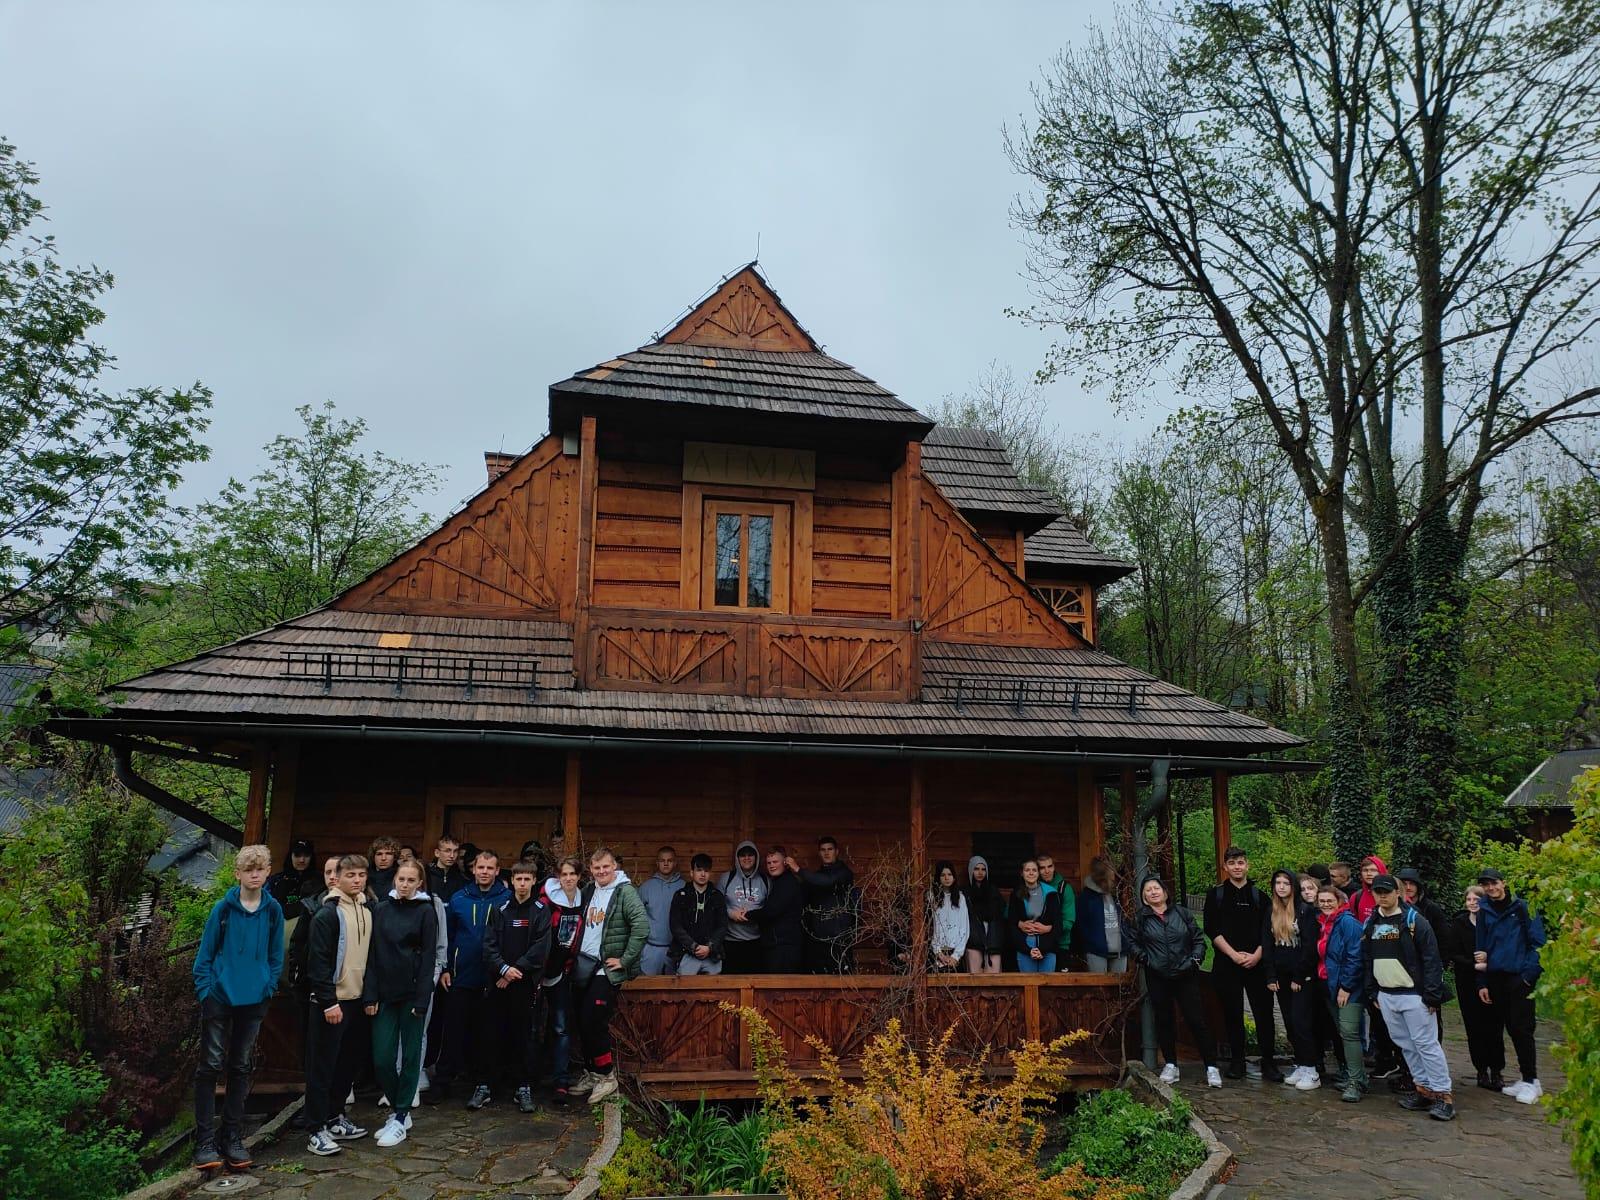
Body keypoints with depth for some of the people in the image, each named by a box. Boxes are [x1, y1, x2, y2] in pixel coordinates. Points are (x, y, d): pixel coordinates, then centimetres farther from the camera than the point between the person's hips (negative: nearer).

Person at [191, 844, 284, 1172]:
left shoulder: (273, 910, -2)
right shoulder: (223, 908, -8)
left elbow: (276, 955, 6)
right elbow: (205, 953, -3)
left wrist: (269, 986, -2)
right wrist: (205, 991, -9)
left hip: (254, 1000, 3)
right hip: (220, 998, -2)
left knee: (240, 1068, 12)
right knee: (211, 1067, 0)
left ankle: (232, 1137, 21)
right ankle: (205, 1141, 8)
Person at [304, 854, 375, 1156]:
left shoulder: (367, 912, 10)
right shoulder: (327, 914, -12)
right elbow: (318, 962, -15)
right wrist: (329, 1003, -18)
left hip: (357, 1001, 7)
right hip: (330, 1002, -7)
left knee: (349, 1061, 14)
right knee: (323, 1067, -1)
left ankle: (335, 1118, 27)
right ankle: (317, 1131, 6)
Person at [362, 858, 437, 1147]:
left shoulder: (426, 912, -4)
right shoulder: (382, 910, 6)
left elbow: (428, 958, -7)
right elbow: (374, 955, 5)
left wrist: (422, 1000, -11)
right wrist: (370, 995, -1)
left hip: (412, 993, -3)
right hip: (385, 993, 3)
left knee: (410, 1056, 4)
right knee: (382, 1059, 2)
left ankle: (400, 1119, 15)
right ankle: (401, 1111, 22)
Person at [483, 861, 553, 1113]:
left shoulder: (541, 910, 1)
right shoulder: (501, 909, 7)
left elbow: (540, 948, -7)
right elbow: (489, 944, 0)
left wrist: (516, 971, -12)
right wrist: (504, 969, -15)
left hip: (526, 982, -2)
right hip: (498, 981, 2)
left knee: (523, 1036, 3)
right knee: (494, 1035, 4)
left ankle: (524, 1087, 11)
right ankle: (485, 1086, 14)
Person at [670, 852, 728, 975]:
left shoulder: (717, 896, 9)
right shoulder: (680, 895, 4)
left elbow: (723, 927, 5)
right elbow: (676, 926, -3)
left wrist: (710, 947, -10)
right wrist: (694, 946, -12)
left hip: (712, 955, 2)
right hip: (687, 955, -2)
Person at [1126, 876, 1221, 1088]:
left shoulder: (1182, 913, 4)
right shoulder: (1140, 917, 3)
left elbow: (1199, 938, 7)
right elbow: (1131, 940, 9)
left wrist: (1196, 959, -5)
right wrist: (1143, 957, -3)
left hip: (1186, 975, -1)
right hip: (1157, 978, 1)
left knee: (1196, 1020, -3)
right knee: (1164, 1021, 8)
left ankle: (1211, 1066, 5)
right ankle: (1170, 1065, 20)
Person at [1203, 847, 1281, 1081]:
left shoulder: (1259, 895, 9)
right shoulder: (1216, 895, 5)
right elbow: (1212, 930, -2)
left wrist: (1257, 955, -9)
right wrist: (1234, 955, -10)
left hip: (1256, 963, 1)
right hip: (1227, 963, 0)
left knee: (1264, 1013, -2)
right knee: (1232, 1013, 4)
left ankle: (1268, 1062, 8)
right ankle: (1237, 1061, 14)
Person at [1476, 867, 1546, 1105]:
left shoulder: (1522, 907, -2)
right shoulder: (1484, 913, 10)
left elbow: (1537, 942, -5)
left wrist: (1529, 973, -12)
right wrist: (1482, 983, 7)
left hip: (1520, 978, -5)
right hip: (1495, 979, 5)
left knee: (1521, 1029, -6)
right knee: (1500, 1028, 6)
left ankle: (1530, 1080, 4)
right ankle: (1525, 1078, 17)